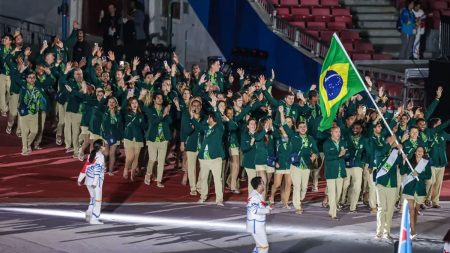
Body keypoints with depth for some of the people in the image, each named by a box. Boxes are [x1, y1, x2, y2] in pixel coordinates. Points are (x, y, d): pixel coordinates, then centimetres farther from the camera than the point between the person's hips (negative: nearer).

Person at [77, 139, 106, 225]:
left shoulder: (91, 155, 10)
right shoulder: (100, 156, -13)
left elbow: (85, 167, 12)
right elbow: (97, 169, -20)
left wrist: (80, 179, 17)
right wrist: (95, 182, -23)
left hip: (88, 181, 8)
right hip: (96, 182, -8)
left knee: (93, 198, 23)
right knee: (97, 200, 1)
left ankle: (89, 213, 9)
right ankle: (94, 219, 0)